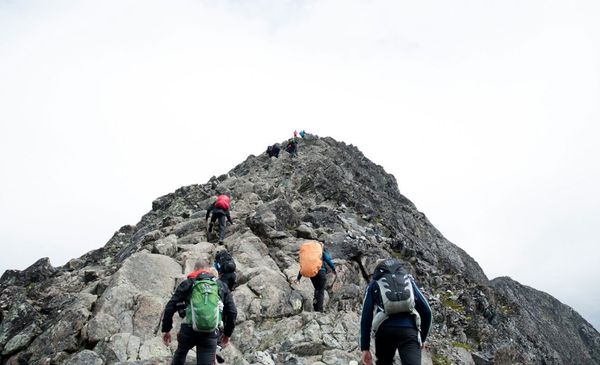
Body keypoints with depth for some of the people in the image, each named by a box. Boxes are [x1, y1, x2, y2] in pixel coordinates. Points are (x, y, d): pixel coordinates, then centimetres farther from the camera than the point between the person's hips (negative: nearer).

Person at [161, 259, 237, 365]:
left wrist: (166, 329, 13)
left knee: (180, 353, 30)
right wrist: (227, 333, 23)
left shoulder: (188, 283, 11)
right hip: (211, 334, 0)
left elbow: (170, 307, 4)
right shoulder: (222, 286, 16)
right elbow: (232, 312, 12)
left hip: (188, 330, 0)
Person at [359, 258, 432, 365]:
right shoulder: (408, 280, 25)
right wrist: (423, 338, 30)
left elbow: (366, 317, 10)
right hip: (409, 330, 0)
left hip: (385, 331, 0)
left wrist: (365, 348, 11)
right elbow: (426, 311, 18)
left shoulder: (374, 284, 20)